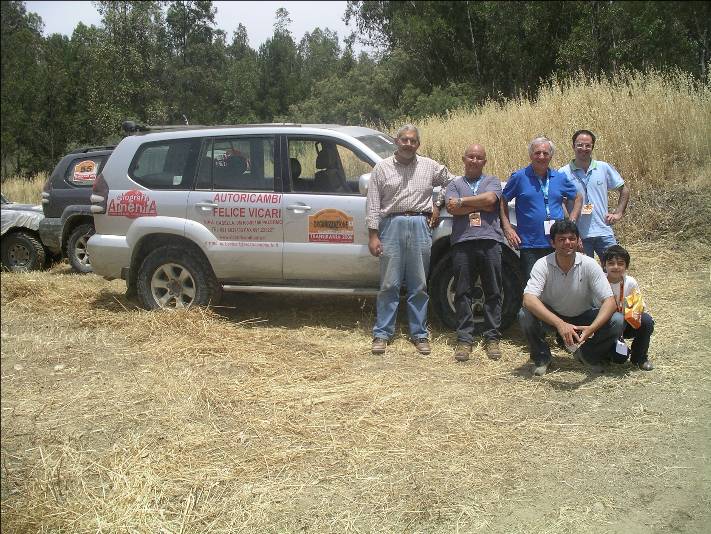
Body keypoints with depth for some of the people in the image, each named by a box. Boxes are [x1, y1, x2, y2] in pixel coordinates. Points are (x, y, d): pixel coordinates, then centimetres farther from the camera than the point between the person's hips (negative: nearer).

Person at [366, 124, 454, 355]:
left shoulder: (430, 166, 11)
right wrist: (373, 235, -4)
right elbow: (373, 204, 3)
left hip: (420, 226, 2)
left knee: (419, 286, 5)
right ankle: (382, 334, 7)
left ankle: (419, 334, 13)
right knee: (389, 284, -1)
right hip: (392, 225, -1)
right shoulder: (382, 168, 7)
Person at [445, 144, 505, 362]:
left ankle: (492, 338, 9)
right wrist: (481, 205, -3)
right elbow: (453, 208, -2)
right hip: (463, 242, 0)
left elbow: (490, 198, -6)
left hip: (490, 240, 0)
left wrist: (462, 202, -2)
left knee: (493, 293, 2)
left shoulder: (492, 181, 16)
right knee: (462, 293, 0)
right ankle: (464, 340, 5)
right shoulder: (455, 184, 17)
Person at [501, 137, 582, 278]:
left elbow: (578, 198, 22)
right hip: (529, 244, -3)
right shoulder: (519, 177, -1)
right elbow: (503, 201, 4)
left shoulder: (560, 178, 9)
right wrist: (507, 228, -5)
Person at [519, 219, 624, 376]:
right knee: (525, 315, -31)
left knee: (617, 321, -24)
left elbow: (610, 301, -23)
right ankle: (541, 357, -3)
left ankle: (587, 354, 5)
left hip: (583, 317, 1)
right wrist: (560, 324, -48)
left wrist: (592, 328, -43)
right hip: (551, 317, -1)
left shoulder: (589, 265, -20)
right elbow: (528, 299, -36)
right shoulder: (543, 265, -22)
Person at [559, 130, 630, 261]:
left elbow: (624, 190, 15)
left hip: (604, 232, 2)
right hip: (578, 235, -1)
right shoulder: (564, 173, -3)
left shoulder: (604, 168, 4)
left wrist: (618, 213, 4)